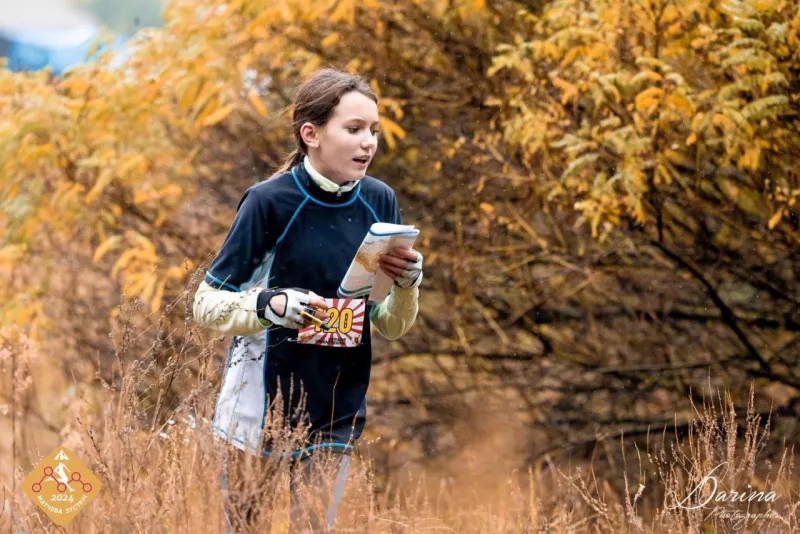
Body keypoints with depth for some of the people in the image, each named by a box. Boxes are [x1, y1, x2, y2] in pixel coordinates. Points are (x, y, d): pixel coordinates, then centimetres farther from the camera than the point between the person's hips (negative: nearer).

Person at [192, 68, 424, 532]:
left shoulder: (380, 202, 0)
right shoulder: (270, 202, -13)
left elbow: (391, 326, 7)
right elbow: (207, 304, -9)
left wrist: (407, 284, -14)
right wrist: (271, 305, -27)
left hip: (337, 414, 4)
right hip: (260, 408, -3)